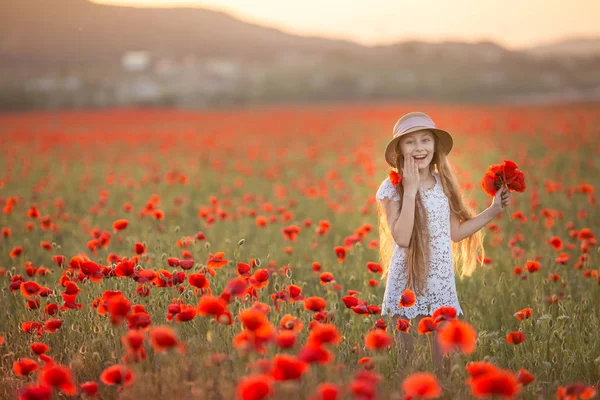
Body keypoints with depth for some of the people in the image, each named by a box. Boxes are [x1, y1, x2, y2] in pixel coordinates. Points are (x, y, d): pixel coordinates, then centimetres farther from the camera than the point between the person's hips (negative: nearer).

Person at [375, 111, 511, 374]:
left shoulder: (443, 183, 5)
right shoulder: (392, 188, -10)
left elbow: (456, 232, 13)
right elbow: (402, 238, -22)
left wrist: (493, 210, 10)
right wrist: (410, 189, -21)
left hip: (441, 284, 4)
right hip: (408, 284, -4)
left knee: (444, 358, 7)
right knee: (408, 355, 3)